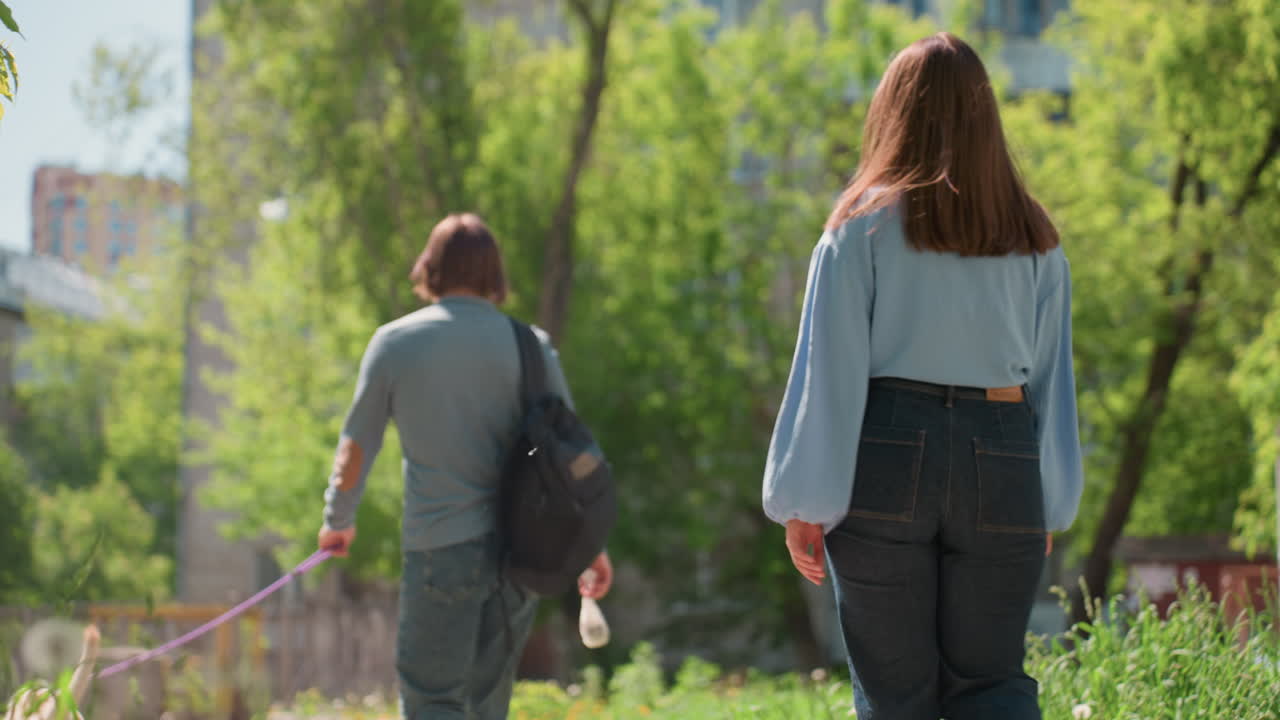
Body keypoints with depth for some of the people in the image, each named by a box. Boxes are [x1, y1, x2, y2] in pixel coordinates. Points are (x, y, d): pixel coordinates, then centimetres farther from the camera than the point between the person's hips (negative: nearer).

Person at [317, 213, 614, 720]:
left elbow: (357, 445, 4)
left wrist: (338, 520, 21)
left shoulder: (394, 343, -2)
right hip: (520, 545, 3)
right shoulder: (530, 345, 1)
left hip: (440, 548, -3)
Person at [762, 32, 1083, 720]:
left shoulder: (866, 223, -1)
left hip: (887, 458, -2)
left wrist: (806, 503, -1)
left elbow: (831, 369, -4)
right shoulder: (1034, 237, 9)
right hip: (1002, 468, 3)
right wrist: (1050, 506, 16)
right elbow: (1053, 379, 10)